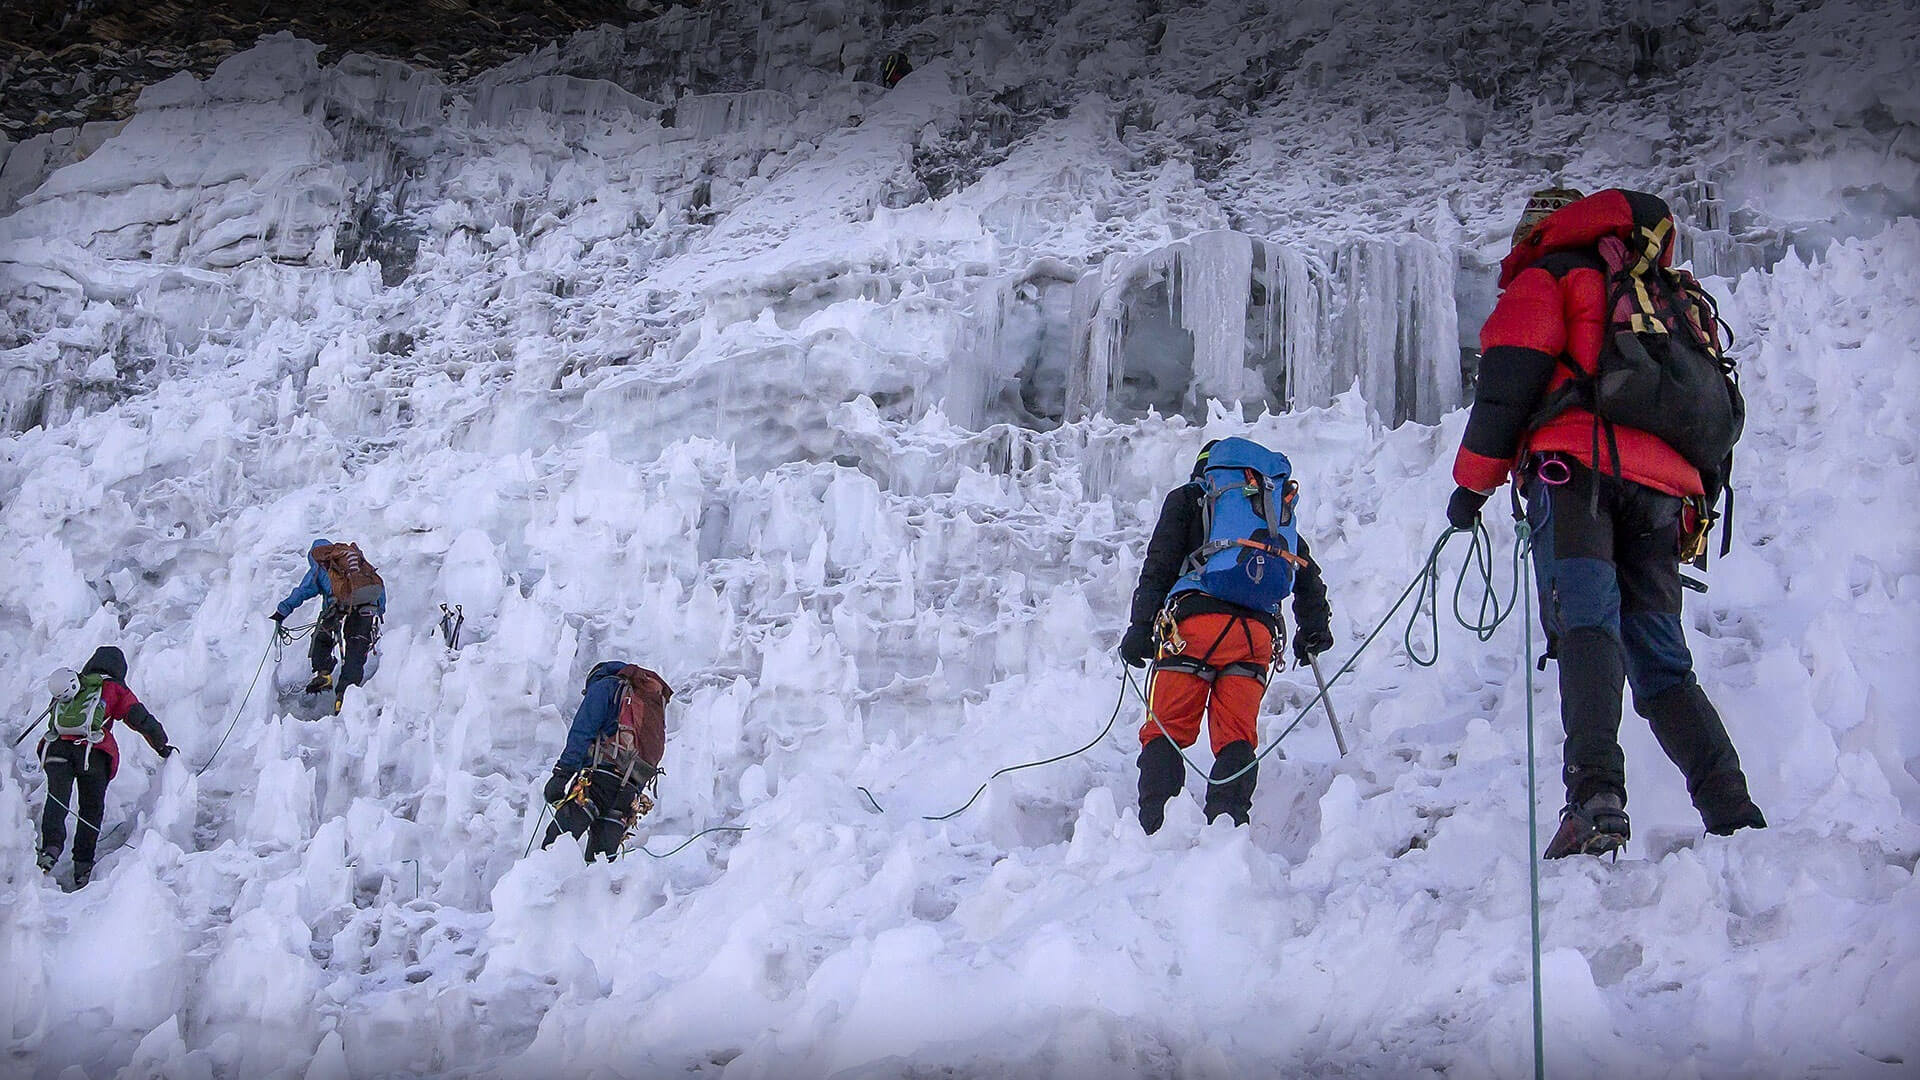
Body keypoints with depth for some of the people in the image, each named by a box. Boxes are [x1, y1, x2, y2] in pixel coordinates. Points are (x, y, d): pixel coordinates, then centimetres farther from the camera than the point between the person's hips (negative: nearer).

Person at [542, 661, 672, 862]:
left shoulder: (605, 686, 12)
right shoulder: (657, 704, 32)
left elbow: (581, 733, -3)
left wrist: (563, 771, -11)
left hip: (600, 778, -6)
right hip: (630, 795, 6)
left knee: (555, 845, -14)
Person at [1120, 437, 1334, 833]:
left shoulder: (1188, 497, 19)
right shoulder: (1279, 508, 31)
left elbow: (1158, 566, 6)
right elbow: (1308, 575, 31)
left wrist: (1140, 627, 2)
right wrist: (1314, 630, 42)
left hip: (1196, 622, -3)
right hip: (1258, 632, 3)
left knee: (1165, 730, -2)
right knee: (1236, 739, 4)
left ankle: (1155, 828, -16)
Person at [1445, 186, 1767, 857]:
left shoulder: (1546, 277, 16)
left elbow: (1509, 379, -1)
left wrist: (1473, 480, 3)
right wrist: (1693, 519, 35)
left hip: (1577, 463, -7)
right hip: (1665, 485, 7)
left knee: (1584, 623, -23)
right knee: (1662, 663, 6)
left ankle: (1597, 798, -43)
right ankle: (1736, 821, -8)